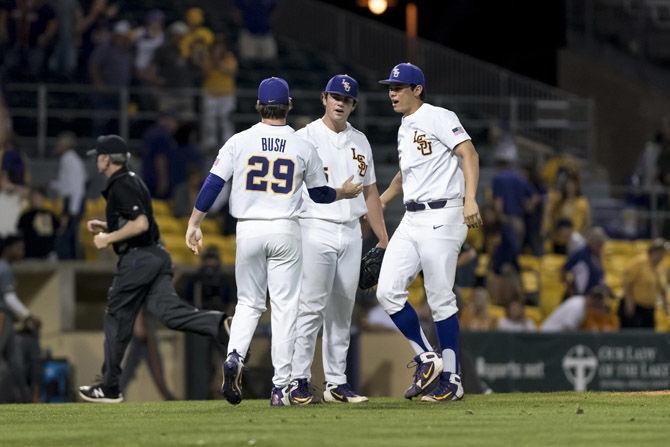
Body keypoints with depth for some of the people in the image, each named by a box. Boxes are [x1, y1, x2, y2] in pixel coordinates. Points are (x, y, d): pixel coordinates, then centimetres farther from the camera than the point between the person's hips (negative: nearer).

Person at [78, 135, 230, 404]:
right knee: (169, 310, -7)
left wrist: (108, 238, -14)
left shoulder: (120, 187, -12)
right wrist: (106, 227, 24)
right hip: (156, 256, 9)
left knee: (116, 320, 2)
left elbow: (140, 224, -23)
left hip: (137, 258, -9)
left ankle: (109, 388, 9)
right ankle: (219, 325, -30)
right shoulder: (132, 181, 20)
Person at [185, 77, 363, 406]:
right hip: (285, 231, -1)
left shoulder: (239, 142, 0)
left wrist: (194, 223, 3)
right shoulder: (303, 148, 1)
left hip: (248, 230, 1)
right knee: (284, 307, 4)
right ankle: (280, 387, 0)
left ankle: (234, 357, -14)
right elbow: (320, 194, 12)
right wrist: (344, 193, 33)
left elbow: (213, 184, -3)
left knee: (248, 302, 14)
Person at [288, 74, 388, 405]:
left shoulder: (359, 142, 15)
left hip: (351, 232, 6)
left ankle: (336, 383, 10)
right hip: (316, 230, -6)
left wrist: (384, 239, 16)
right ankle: (299, 381, -8)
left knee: (342, 310, 6)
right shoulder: (305, 138, -2)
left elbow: (370, 192, 19)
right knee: (311, 306, -11)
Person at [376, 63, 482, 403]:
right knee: (388, 291, -2)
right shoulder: (404, 130, 19)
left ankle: (452, 380, 1)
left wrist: (470, 199, -28)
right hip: (411, 220, 8)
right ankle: (426, 359, 11)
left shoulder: (438, 118, -6)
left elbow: (468, 154, -16)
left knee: (440, 299, -6)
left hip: (442, 217, -8)